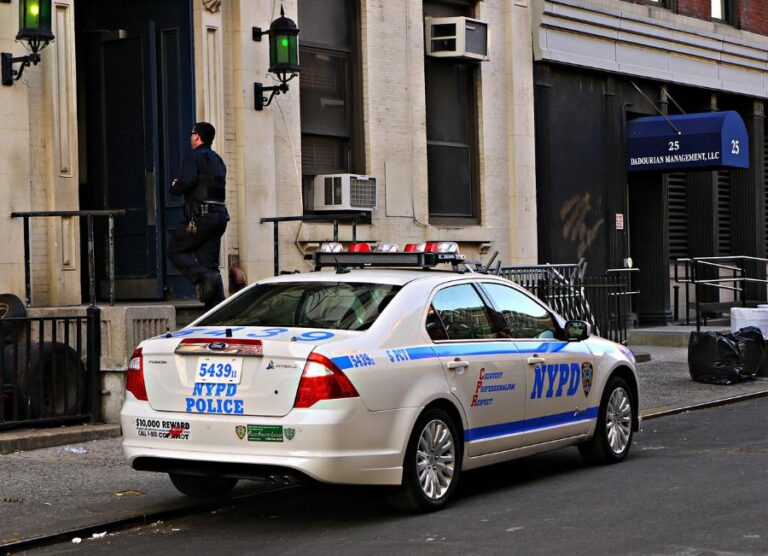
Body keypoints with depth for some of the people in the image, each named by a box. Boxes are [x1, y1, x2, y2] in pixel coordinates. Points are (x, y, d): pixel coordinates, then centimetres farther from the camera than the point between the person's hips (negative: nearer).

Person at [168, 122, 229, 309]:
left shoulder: (194, 157, -5)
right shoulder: (217, 160, 21)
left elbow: (186, 181, -21)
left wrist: (174, 187, 1)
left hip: (201, 216, -8)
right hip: (220, 215, 8)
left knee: (175, 250, 5)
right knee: (209, 262, 8)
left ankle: (205, 277, -17)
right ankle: (218, 308, -2)